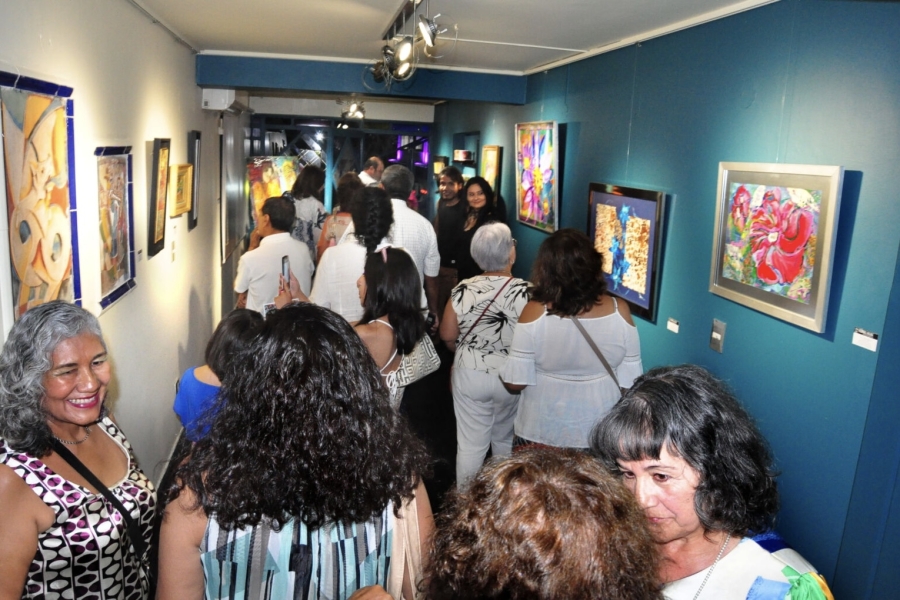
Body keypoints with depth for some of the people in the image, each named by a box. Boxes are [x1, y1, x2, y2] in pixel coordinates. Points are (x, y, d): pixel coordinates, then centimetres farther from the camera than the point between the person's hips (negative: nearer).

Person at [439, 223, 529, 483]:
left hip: (469, 375, 0)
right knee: (505, 441, 22)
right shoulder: (527, 292, -17)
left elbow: (447, 336, -2)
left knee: (470, 444, 12)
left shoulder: (463, 289, -10)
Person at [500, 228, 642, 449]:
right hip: (601, 432, 2)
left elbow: (515, 382, -16)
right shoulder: (619, 311, -14)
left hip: (541, 431, -2)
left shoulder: (534, 312, -19)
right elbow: (629, 381, -7)